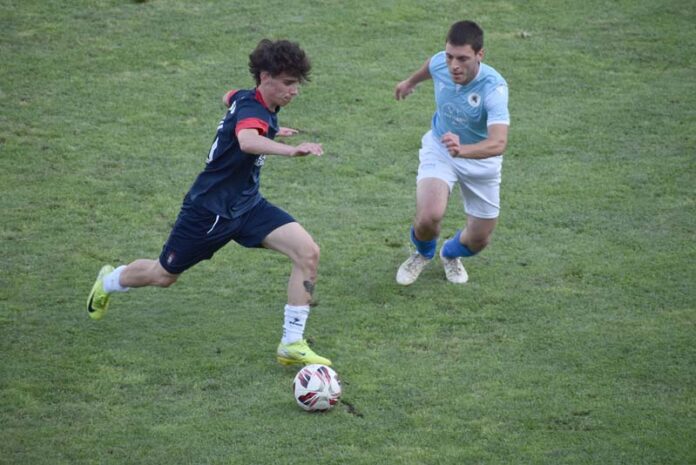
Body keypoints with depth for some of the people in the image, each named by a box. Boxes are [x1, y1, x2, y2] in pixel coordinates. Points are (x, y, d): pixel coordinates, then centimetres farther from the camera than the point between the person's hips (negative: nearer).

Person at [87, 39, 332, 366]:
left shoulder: (246, 98, 0)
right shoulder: (252, 110, -28)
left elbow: (229, 98, 27)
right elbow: (247, 141, -54)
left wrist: (269, 129, 28)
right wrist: (291, 150, -68)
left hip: (247, 205, 8)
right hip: (210, 210, -8)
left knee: (308, 253, -14)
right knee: (163, 275, 15)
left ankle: (292, 344, -8)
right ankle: (109, 281, 49)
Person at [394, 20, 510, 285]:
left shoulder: (494, 87, -36)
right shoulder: (440, 63, -22)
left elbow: (498, 143, -48)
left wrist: (463, 150, -68)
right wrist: (411, 82, 29)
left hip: (481, 159, -1)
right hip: (440, 148, 1)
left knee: (479, 239, 7)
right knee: (429, 216, -24)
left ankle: (451, 255, 46)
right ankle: (423, 254, 15)